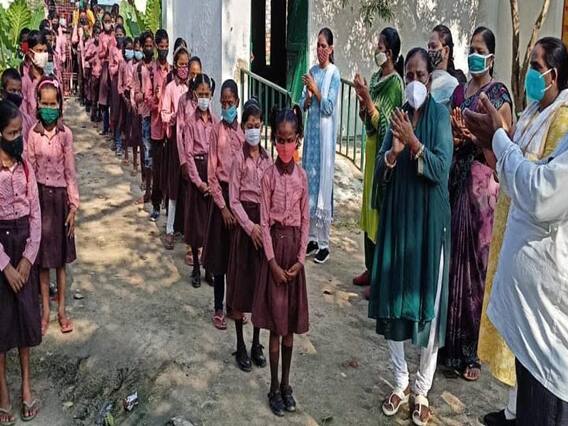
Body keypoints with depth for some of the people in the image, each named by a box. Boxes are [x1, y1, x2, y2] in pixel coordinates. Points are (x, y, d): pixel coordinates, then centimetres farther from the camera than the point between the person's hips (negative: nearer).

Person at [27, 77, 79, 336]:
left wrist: (74, 206, -4)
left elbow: (70, 172, -4)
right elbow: (30, 172, -1)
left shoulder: (65, 134, -6)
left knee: (61, 256, 10)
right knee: (43, 256, 8)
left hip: (60, 196, 0)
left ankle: (61, 309, 21)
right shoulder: (33, 135, -5)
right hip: (40, 196, 0)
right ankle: (45, 311, 19)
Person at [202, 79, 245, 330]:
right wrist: (223, 206, -12)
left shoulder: (243, 131, 4)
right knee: (220, 252, 4)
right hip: (221, 193, -3)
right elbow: (212, 174, -7)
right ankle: (218, 308, 14)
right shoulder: (217, 131, -5)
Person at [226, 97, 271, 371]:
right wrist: (250, 227, -16)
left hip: (265, 222, 5)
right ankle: (240, 346, 14)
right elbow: (233, 200, -9)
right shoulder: (240, 158, -6)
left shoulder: (268, 159, 7)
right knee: (240, 282, 2)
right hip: (244, 222, -4)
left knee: (260, 282, 10)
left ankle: (256, 344, 23)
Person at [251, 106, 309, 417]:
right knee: (276, 324, 2)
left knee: (290, 324, 11)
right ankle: (274, 387, 15)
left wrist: (300, 258, -5)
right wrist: (272, 261, -12)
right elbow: (265, 221, -8)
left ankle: (286, 383, 25)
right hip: (275, 246, -3)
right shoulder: (269, 175, -7)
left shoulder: (302, 176, 1)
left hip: (295, 248, 3)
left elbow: (305, 220, 4)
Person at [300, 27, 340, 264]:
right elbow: (303, 105, 11)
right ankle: (313, 238, 20)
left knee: (323, 186, -5)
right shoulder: (312, 71, 12)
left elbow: (329, 107, -14)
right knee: (310, 183, 10)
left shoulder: (334, 74, -7)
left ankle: (324, 244, 3)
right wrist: (307, 97, -9)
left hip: (325, 133, -7)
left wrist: (315, 89, -15)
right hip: (311, 131, 7)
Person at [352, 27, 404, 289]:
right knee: (368, 208, 14)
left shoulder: (395, 82, -14)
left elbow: (382, 122, -19)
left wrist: (366, 96, -22)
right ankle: (370, 268, 26)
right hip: (371, 148, 9)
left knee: (380, 209, -2)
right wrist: (361, 97, -2)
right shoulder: (376, 77, 11)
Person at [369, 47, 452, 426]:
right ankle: (401, 382, 24)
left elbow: (442, 168, -14)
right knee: (394, 297, 8)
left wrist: (413, 142, -25)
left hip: (429, 219, -4)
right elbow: (380, 171, 3)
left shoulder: (440, 115, -4)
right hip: (397, 217, 4)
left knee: (428, 301, 1)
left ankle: (423, 391, 16)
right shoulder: (398, 116, 9)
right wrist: (394, 150, -16)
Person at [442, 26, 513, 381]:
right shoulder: (460, 91, 14)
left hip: (482, 183, -6)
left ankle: (472, 351, 10)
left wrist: (475, 135, -21)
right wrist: (451, 137, -1)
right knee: (451, 256, 8)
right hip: (455, 179, 6)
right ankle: (451, 341, 22)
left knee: (475, 260, -2)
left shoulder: (499, 94, -6)